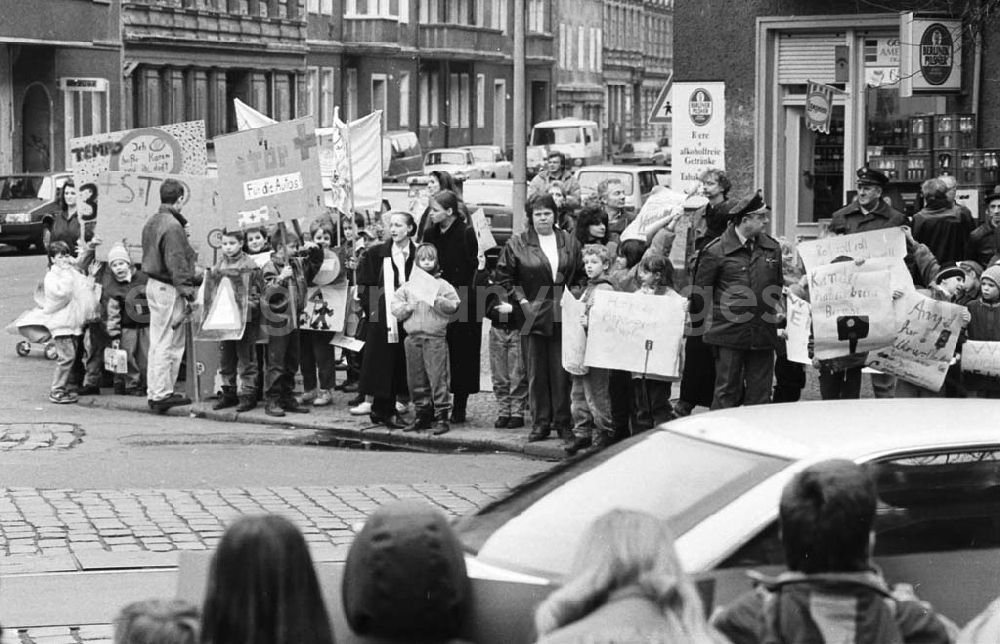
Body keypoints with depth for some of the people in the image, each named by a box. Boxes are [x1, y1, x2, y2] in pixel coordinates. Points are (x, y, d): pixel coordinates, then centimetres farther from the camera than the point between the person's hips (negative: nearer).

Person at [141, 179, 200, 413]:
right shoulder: (172, 227, -18)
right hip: (169, 289, -10)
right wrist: (187, 291, -17)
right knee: (168, 344, -4)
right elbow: (177, 263, -20)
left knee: (157, 343, 14)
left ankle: (154, 392, 18)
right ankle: (162, 393, -1)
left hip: (153, 285, 10)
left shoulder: (151, 222, 12)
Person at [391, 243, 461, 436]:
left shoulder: (443, 285, 3)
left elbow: (453, 306, -5)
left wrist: (437, 301, -17)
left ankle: (441, 417, -5)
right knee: (416, 380, 8)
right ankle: (422, 415, 18)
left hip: (435, 338, -4)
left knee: (438, 378, -8)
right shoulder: (407, 286, 13)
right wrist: (406, 307, -7)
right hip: (413, 337, 4)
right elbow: (395, 306, 11)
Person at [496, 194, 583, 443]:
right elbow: (504, 275, 2)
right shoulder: (518, 244, 1)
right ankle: (540, 423, 8)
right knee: (536, 373, 2)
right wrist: (521, 301, -5)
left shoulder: (569, 243, 8)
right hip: (533, 315, -1)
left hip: (562, 316, 1)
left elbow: (580, 275, 12)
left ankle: (563, 422, 7)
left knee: (562, 371, 0)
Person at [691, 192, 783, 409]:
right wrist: (700, 326, 2)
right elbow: (700, 292, 0)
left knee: (760, 394, 6)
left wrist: (777, 316, 19)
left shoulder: (772, 248, 10)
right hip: (729, 334, -4)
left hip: (763, 334, 4)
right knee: (727, 393, -1)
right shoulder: (716, 251, -6)